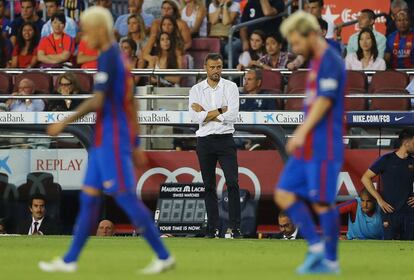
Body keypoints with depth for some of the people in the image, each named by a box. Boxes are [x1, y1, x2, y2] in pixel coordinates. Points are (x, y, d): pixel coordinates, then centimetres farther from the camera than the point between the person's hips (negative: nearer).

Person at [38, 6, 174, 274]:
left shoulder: (108, 59, -14)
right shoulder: (121, 58, 16)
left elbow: (98, 101, -23)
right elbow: (132, 104, 19)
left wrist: (64, 123, -16)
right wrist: (136, 144, 21)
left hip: (112, 141, -10)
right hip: (105, 141, 10)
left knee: (126, 198, -7)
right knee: (89, 198, 9)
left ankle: (164, 256, -4)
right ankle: (70, 260, 11)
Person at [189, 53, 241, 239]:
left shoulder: (230, 87, 2)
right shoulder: (196, 90, 6)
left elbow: (232, 116, -10)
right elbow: (195, 117, -8)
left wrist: (206, 113, -8)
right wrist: (220, 111, -11)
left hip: (225, 139, -2)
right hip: (204, 140, 2)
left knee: (232, 183, -12)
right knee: (209, 186, 5)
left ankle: (235, 227, -11)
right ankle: (213, 229, 9)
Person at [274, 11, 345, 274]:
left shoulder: (331, 62, -12)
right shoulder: (316, 62, 17)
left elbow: (324, 101, -20)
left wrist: (301, 133, -26)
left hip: (323, 148, -9)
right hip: (307, 148, 9)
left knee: (322, 202, -5)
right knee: (284, 194, 3)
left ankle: (331, 261, 3)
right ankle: (316, 245, 7)